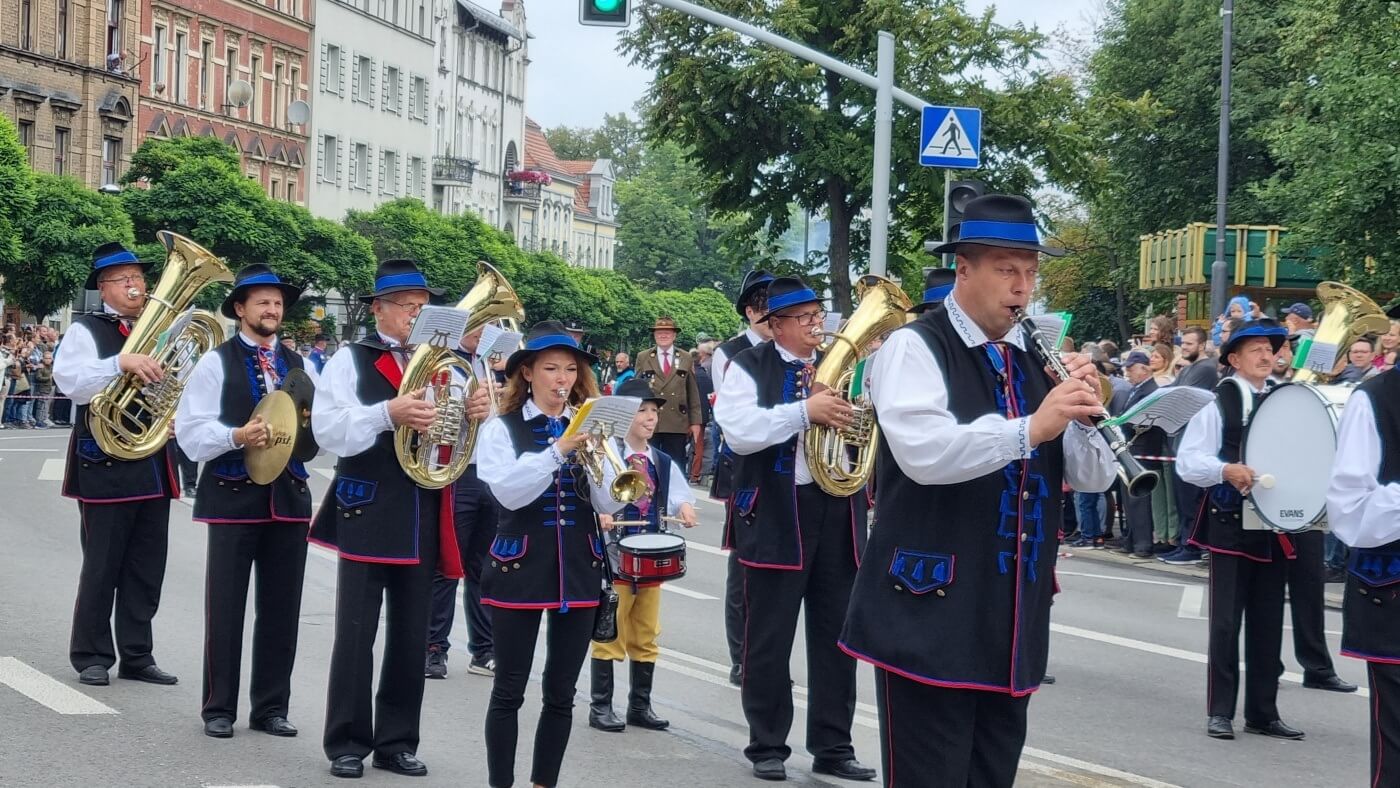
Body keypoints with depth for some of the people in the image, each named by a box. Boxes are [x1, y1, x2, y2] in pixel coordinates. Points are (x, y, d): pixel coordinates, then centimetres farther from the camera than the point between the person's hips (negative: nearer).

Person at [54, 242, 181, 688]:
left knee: (147, 567, 9)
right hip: (107, 466, -5)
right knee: (102, 566, 0)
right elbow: (69, 381, -19)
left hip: (154, 466, 6)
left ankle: (137, 656, 17)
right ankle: (91, 656, 11)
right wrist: (120, 363, -30)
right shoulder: (86, 331, -2)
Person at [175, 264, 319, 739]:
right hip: (233, 497, -4)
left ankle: (270, 707, 18)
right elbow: (190, 433, -8)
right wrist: (236, 436, -23)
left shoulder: (301, 367, 13)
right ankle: (219, 709, 11)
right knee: (226, 607, 1)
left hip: (289, 497, 4)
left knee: (281, 608, 7)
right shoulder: (215, 363, -1)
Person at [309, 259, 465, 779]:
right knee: (355, 633, -1)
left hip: (423, 520, 5)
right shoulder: (350, 361, -1)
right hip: (368, 516, -4)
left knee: (411, 635, 10)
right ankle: (347, 743, 8)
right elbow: (327, 431, -15)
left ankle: (397, 741, 19)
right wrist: (388, 413, -28)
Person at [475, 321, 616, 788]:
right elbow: (508, 492, -17)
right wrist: (557, 451, -25)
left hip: (578, 568, 3)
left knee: (562, 692, 8)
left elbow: (610, 503, -1)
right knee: (509, 689, 1)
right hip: (520, 566, -3)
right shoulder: (501, 429, -2)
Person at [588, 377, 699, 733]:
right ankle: (601, 706, 7)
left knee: (646, 633, 12)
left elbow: (678, 496, 7)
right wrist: (597, 514, -33)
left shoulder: (663, 462, 10)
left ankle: (640, 705, 21)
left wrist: (684, 507, -14)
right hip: (614, 553, -6)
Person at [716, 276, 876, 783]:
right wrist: (805, 411, -25)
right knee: (769, 637, 4)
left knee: (836, 635, 8)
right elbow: (739, 432, -18)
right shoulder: (750, 367, -3)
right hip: (777, 514, -4)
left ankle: (832, 746, 17)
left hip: (839, 510, 5)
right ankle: (767, 747, 15)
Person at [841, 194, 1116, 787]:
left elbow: (1093, 478, 8)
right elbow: (924, 453, -24)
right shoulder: (915, 347, -7)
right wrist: (1030, 427, -30)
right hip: (932, 617, -6)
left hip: (1013, 625, 7)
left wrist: (1084, 417, -11)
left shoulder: (1037, 359, 12)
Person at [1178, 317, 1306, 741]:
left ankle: (1263, 712, 18)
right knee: (1226, 622, -2)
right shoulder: (1217, 403, -4)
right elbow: (1187, 462, -11)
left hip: (1276, 526, 5)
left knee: (1268, 624, 10)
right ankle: (1220, 712, 5)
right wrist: (1225, 471, -28)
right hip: (1231, 526, -5)